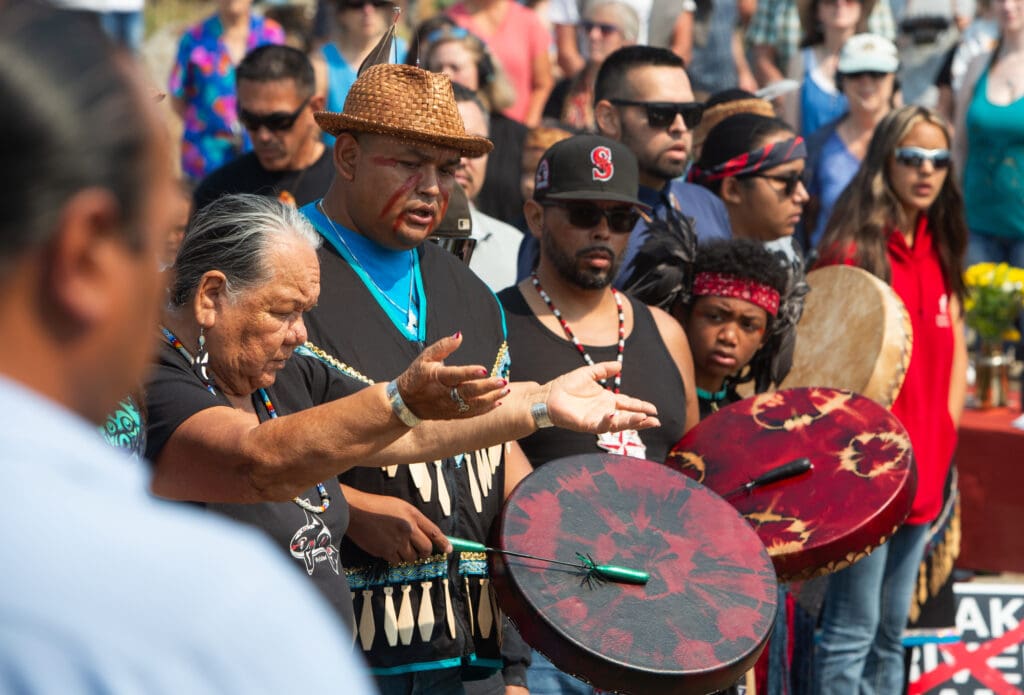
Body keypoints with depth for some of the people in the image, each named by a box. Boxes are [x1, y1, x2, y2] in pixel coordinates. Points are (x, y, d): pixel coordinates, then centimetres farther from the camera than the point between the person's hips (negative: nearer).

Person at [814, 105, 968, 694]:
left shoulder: (938, 249, 12)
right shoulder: (856, 247, -11)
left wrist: (945, 430, 5)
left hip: (923, 468, 8)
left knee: (892, 632, 15)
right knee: (853, 631, -4)